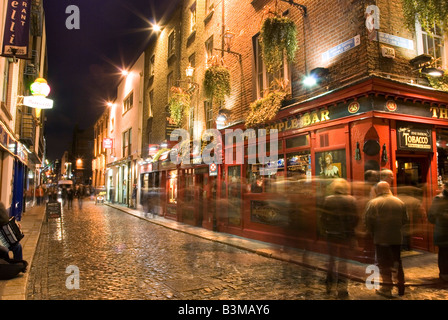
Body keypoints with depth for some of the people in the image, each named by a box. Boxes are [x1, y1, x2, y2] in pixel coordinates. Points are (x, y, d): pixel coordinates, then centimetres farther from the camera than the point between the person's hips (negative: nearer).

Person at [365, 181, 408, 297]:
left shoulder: (372, 203, -10)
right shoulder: (400, 202, 5)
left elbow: (368, 221, -12)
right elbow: (405, 220, 9)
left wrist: (372, 233, 3)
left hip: (381, 238, -4)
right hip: (397, 237, 4)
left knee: (384, 263, 5)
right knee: (397, 262, 18)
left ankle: (387, 288, 8)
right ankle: (401, 287, 27)